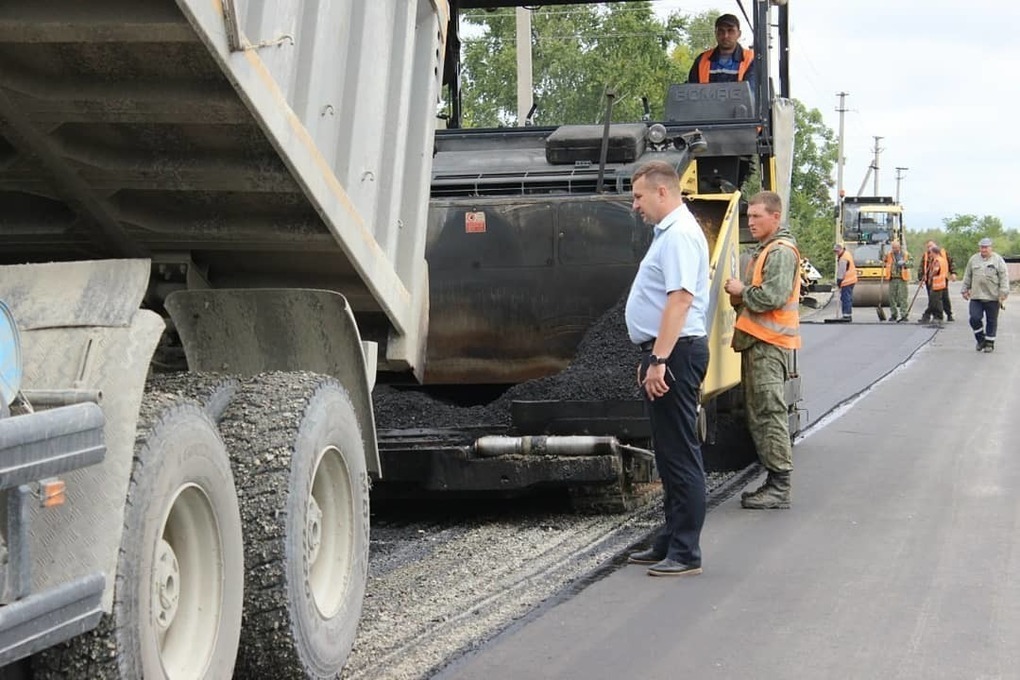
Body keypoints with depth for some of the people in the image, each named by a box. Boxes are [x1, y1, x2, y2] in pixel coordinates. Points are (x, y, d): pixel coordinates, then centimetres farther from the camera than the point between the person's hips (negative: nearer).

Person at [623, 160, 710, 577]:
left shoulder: (680, 235, -15)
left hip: (674, 355, -11)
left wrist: (659, 361, -28)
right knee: (669, 454, 15)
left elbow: (680, 299, -25)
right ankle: (670, 544, 23)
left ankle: (685, 554, -4)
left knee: (680, 456, -7)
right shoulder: (667, 233, 19)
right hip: (664, 354, 11)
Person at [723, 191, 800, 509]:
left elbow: (773, 296, -21)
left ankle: (780, 486, -10)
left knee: (770, 412, -11)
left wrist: (743, 291, -7)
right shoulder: (764, 250, 23)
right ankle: (774, 481, 17)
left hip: (770, 343, -11)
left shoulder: (781, 252, -10)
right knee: (758, 413, 12)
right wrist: (739, 297, 10)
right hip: (757, 341, 11)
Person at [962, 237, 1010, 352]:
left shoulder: (998, 259, 0)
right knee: (975, 319, -6)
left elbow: (1004, 277, -4)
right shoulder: (973, 259, 9)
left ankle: (989, 343, 17)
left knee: (992, 320, 5)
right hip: (976, 296, 2)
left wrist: (1003, 292, -12)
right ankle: (981, 339, 15)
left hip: (993, 296, -2)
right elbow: (967, 276, 16)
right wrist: (965, 290, 15)